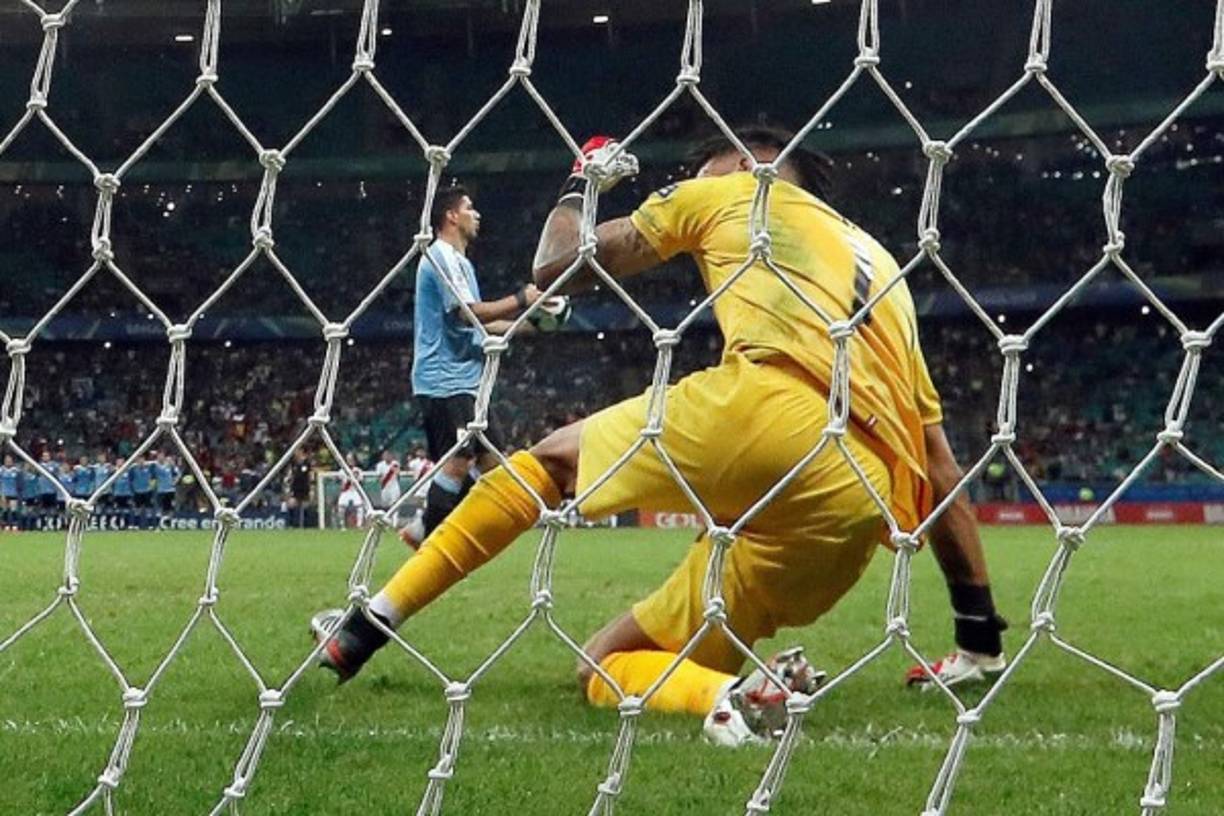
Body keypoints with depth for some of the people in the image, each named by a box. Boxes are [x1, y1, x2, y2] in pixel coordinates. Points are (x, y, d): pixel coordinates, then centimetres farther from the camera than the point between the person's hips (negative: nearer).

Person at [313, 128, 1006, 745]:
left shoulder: (733, 192, 21)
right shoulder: (883, 266, 34)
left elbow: (555, 265, 26)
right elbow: (939, 468, 27)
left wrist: (577, 189, 48)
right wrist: (982, 637, 28)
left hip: (758, 415, -5)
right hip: (857, 504, 5)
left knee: (547, 461, 25)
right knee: (603, 667, 16)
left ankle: (370, 626, 13)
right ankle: (727, 689, -15)